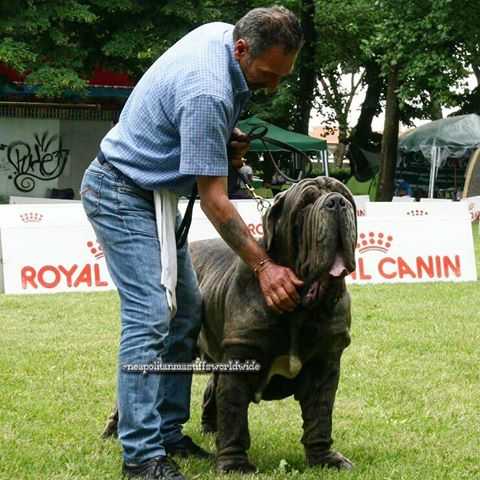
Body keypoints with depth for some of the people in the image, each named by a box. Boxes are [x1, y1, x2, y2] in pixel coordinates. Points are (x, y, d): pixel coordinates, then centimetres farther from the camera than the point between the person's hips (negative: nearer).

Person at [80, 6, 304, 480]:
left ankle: (168, 432, 14)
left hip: (152, 192, 10)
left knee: (186, 312, 9)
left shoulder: (220, 31, -3)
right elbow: (213, 200, -26)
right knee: (150, 317, -17)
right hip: (122, 196, -10)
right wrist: (263, 266, -24)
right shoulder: (208, 94, -31)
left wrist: (225, 137, 0)